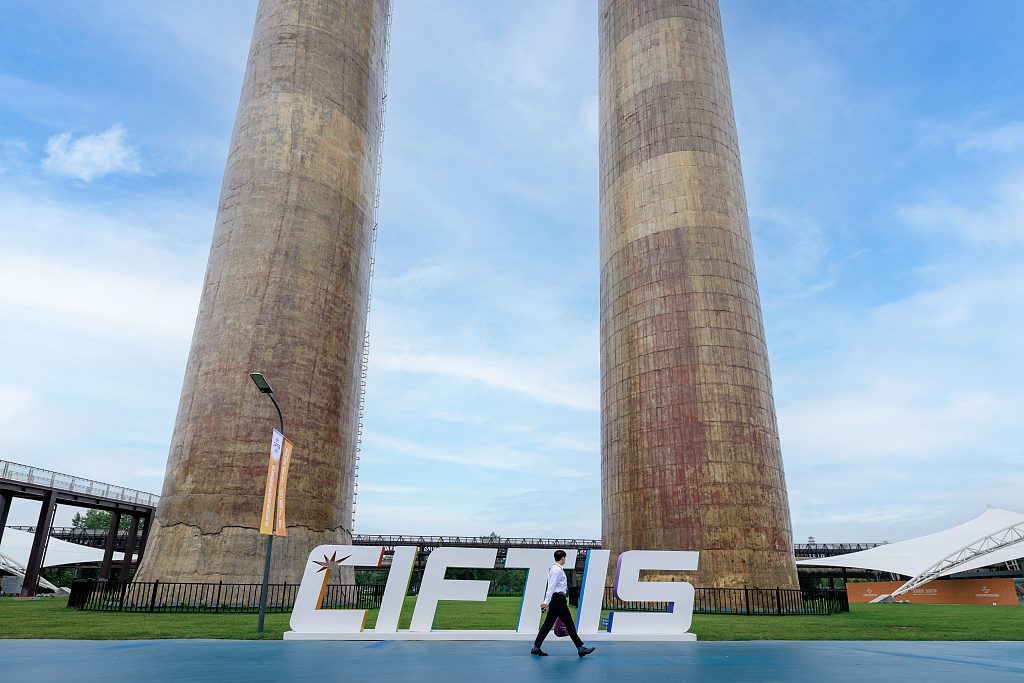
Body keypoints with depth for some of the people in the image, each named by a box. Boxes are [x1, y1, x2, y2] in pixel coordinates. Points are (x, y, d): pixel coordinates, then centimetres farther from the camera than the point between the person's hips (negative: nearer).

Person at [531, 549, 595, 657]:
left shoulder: (555, 569, 17)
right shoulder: (557, 570, -15)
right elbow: (551, 587, -20)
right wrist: (546, 602, -24)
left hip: (556, 600, 10)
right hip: (558, 600, -10)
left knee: (548, 624, 8)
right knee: (569, 625, -3)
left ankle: (536, 648, 7)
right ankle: (580, 648, 3)